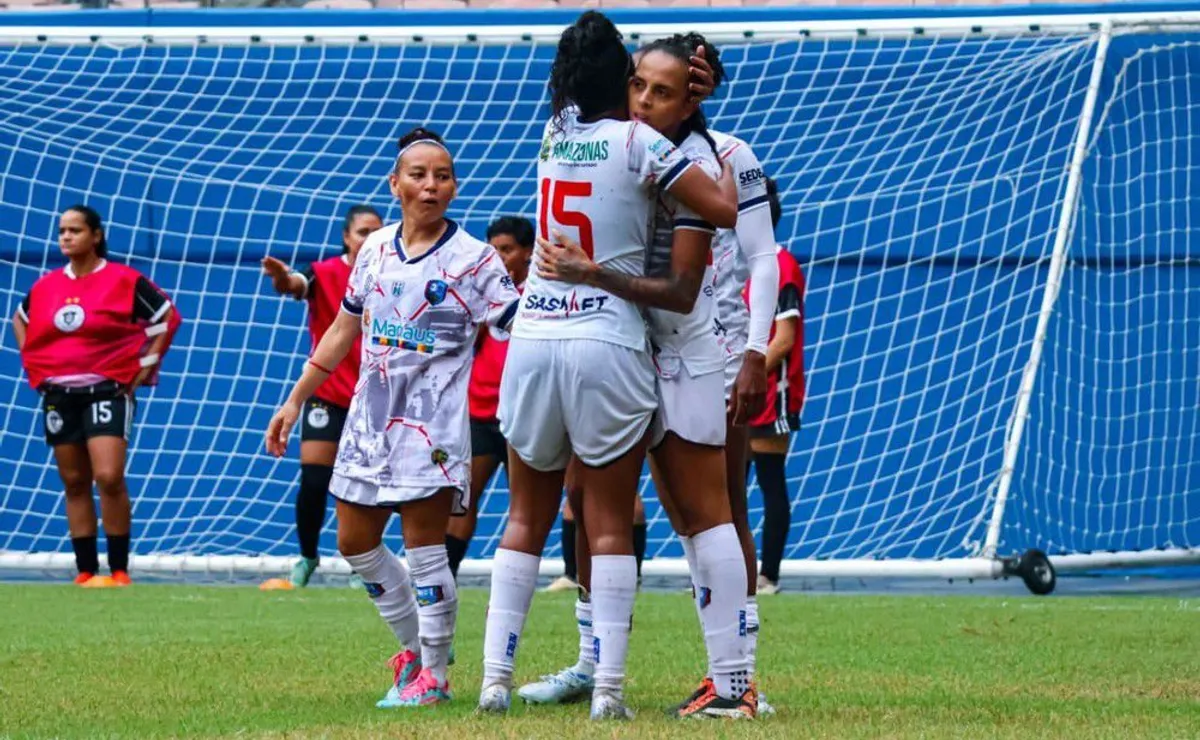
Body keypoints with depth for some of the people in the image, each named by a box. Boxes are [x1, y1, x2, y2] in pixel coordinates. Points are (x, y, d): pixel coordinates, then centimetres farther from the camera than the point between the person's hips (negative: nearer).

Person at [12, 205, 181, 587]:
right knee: (74, 484, 6)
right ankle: (86, 572, 11)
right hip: (59, 394, 5)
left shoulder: (124, 281, -6)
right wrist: (30, 362, 14)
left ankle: (119, 571, -8)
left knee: (109, 478, -17)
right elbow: (19, 321, 26)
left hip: (107, 389, -5)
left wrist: (147, 363, -4)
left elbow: (169, 317, -1)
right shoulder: (45, 286, 8)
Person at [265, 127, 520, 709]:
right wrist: (295, 401, 17)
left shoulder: (471, 259, -6)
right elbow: (343, 330, 17)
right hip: (370, 415, 6)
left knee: (424, 546, -8)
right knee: (355, 542, 9)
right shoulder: (375, 250, 9)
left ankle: (432, 676, 2)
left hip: (432, 422, -6)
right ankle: (414, 647, 25)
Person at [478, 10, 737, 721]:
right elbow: (725, 209, -10)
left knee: (526, 519, 12)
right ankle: (608, 687, -6)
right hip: (607, 345, -4)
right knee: (611, 524, 0)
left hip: (533, 338, 4)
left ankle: (497, 678, 4)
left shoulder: (553, 135, 10)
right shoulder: (638, 142, -5)